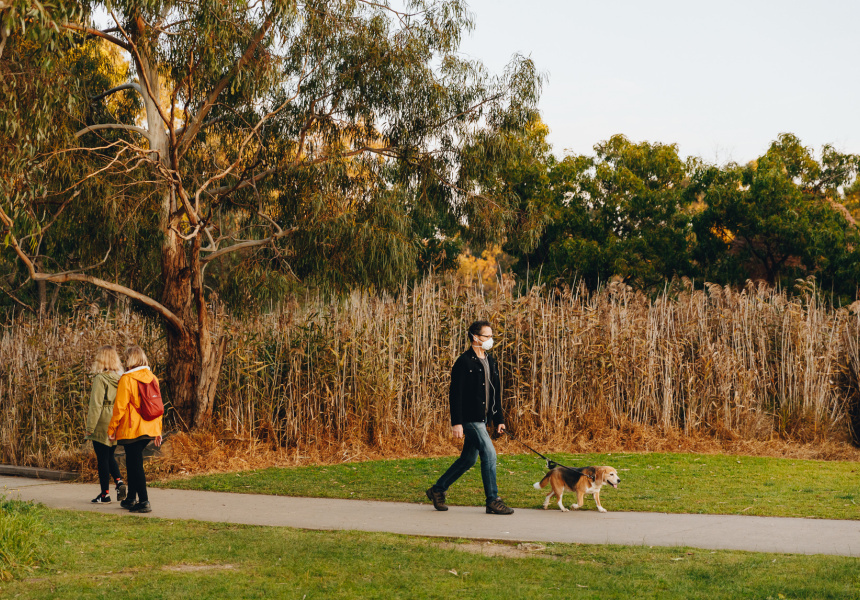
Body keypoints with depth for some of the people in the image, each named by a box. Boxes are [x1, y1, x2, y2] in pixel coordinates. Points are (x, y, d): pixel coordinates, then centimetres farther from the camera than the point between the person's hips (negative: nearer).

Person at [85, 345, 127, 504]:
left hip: (102, 425, -6)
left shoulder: (100, 378, -14)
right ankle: (119, 481, -1)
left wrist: (90, 427, -9)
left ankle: (105, 494, 8)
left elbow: (95, 404, -15)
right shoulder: (121, 378, 3)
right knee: (110, 456, 20)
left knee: (102, 459, 3)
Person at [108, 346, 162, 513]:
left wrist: (111, 428, -2)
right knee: (133, 462, 20)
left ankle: (144, 502, -5)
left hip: (132, 430, -7)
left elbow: (120, 406, -12)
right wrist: (158, 430, 18)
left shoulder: (127, 379, -12)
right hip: (149, 429, 7)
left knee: (135, 464, -2)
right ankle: (131, 498, 27)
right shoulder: (152, 378, 8)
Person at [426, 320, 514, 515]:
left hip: (482, 419, 9)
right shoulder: (464, 362, -11)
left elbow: (496, 393, 21)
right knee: (489, 454, -13)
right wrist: (456, 422, -19)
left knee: (468, 459, 13)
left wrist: (499, 419, 16)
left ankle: (438, 490, 26)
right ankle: (492, 501, -6)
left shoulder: (490, 362, 15)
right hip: (469, 418, -9)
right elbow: (455, 394, -14)